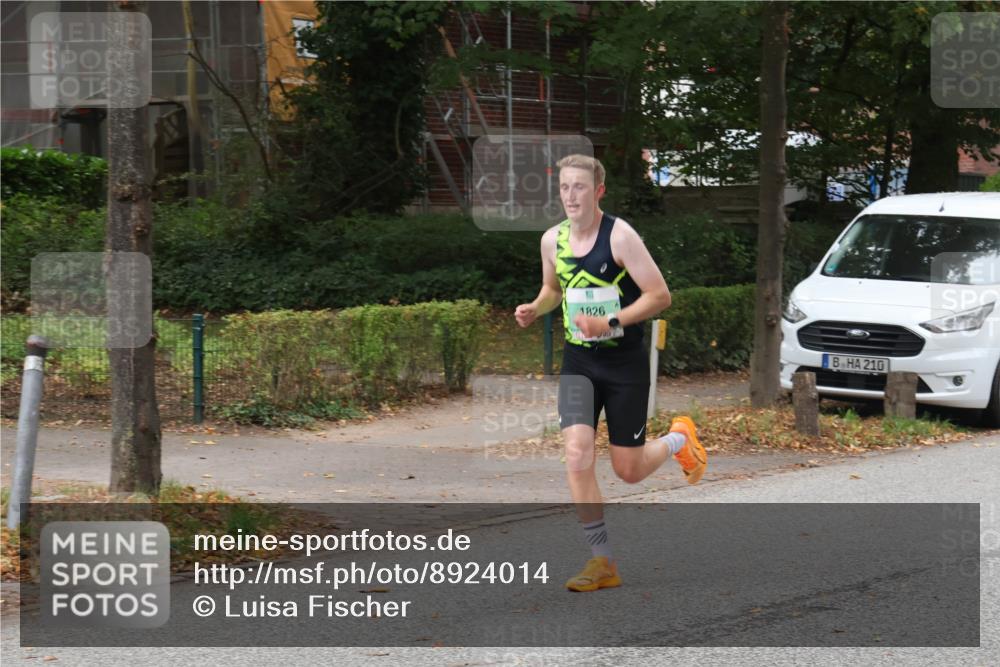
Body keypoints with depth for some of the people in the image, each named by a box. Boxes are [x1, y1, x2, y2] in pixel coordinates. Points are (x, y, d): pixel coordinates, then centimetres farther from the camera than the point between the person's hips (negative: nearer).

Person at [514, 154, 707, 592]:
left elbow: (660, 296, -14)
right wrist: (536, 309, 0)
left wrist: (611, 323, -24)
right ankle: (603, 561, -7)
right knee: (577, 454, -16)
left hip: (625, 363, -4)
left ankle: (678, 439, 37)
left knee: (628, 471, 2)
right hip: (578, 363, 4)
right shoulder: (552, 240, 2)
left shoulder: (620, 236, -14)